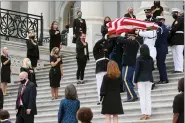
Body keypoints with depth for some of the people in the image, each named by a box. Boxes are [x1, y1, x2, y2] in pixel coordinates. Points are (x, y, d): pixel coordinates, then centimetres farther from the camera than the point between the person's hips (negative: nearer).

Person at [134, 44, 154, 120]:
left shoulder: (139, 59, -9)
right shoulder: (151, 59, 3)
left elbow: (137, 70, -9)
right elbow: (152, 68, 11)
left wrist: (135, 81, -3)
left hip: (141, 79, -4)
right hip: (149, 79, 4)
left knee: (142, 97, -2)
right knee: (148, 96, 8)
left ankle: (144, 114, -7)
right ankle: (148, 113, 7)